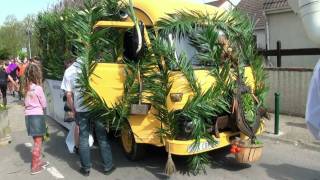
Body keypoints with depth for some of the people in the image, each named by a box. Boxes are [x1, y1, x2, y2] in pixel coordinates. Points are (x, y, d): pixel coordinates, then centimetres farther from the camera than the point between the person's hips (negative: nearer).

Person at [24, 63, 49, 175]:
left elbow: (26, 102, 3)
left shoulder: (26, 87, 4)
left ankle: (38, 161, 33)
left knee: (36, 140, 20)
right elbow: (44, 104, -7)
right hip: (37, 115, -6)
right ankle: (35, 167, 10)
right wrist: (43, 110, 10)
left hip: (28, 115, 7)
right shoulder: (38, 88, -14)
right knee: (38, 142, 4)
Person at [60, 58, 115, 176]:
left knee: (83, 138, 12)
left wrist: (74, 110, 12)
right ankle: (108, 166, 18)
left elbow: (69, 94, 2)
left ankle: (86, 168, 20)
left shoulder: (69, 71, 3)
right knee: (102, 137, 10)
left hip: (81, 109, 1)